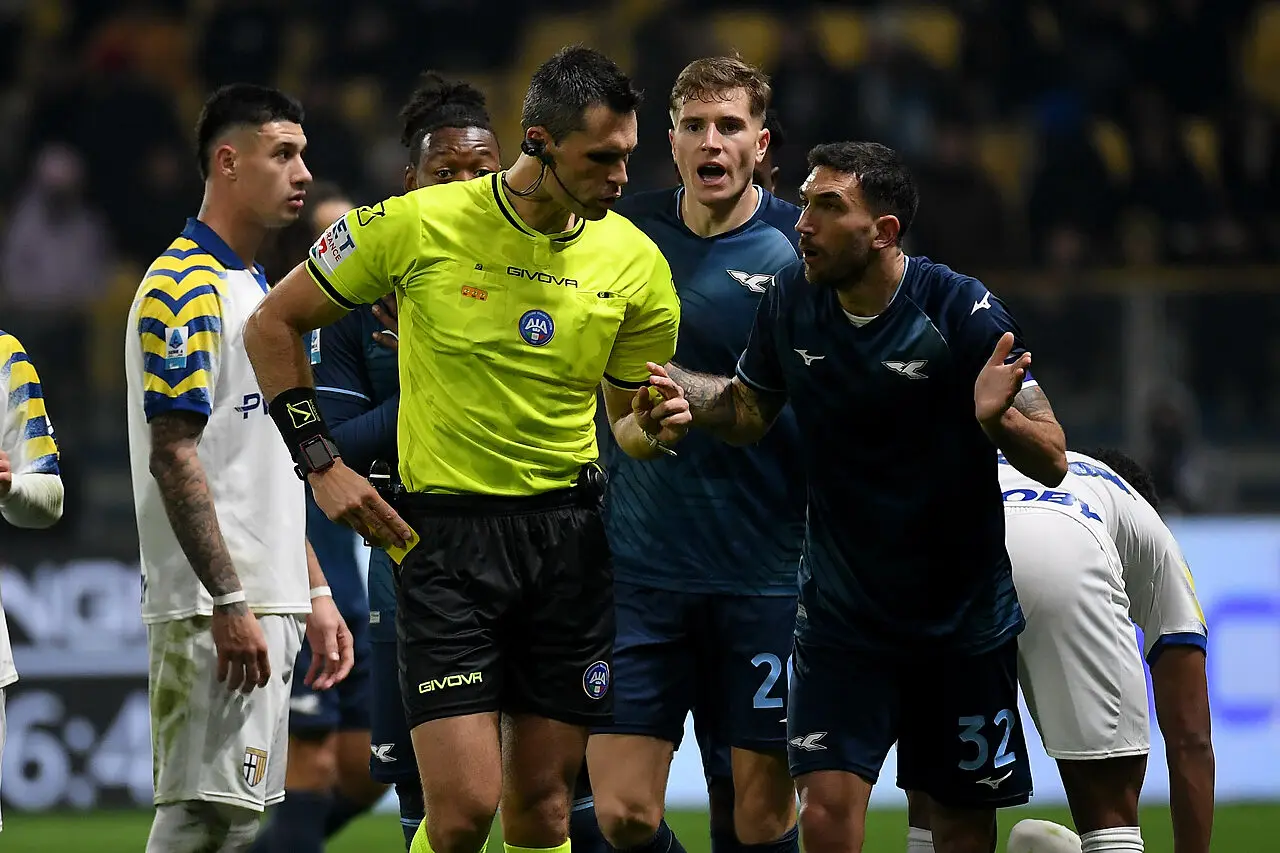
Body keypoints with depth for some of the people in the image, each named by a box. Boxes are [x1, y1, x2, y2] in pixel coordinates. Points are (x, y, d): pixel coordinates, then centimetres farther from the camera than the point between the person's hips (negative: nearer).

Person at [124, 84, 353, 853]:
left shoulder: (256, 290, 20)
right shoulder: (185, 288, -10)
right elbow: (173, 455, -17)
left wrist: (314, 594, 20)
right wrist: (228, 602, -21)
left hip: (265, 607, 10)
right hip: (213, 613, -10)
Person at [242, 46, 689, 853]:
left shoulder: (635, 262, 2)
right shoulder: (416, 225, -7)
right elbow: (274, 324, 6)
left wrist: (654, 429, -8)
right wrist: (320, 460, 0)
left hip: (570, 538, 3)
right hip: (446, 535, -3)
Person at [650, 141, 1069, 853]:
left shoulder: (961, 309, -16)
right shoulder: (791, 302, -4)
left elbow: (1052, 462, -17)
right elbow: (748, 412, 15)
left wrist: (997, 417, -38)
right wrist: (670, 381, -3)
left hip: (963, 617, -2)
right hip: (841, 608, 2)